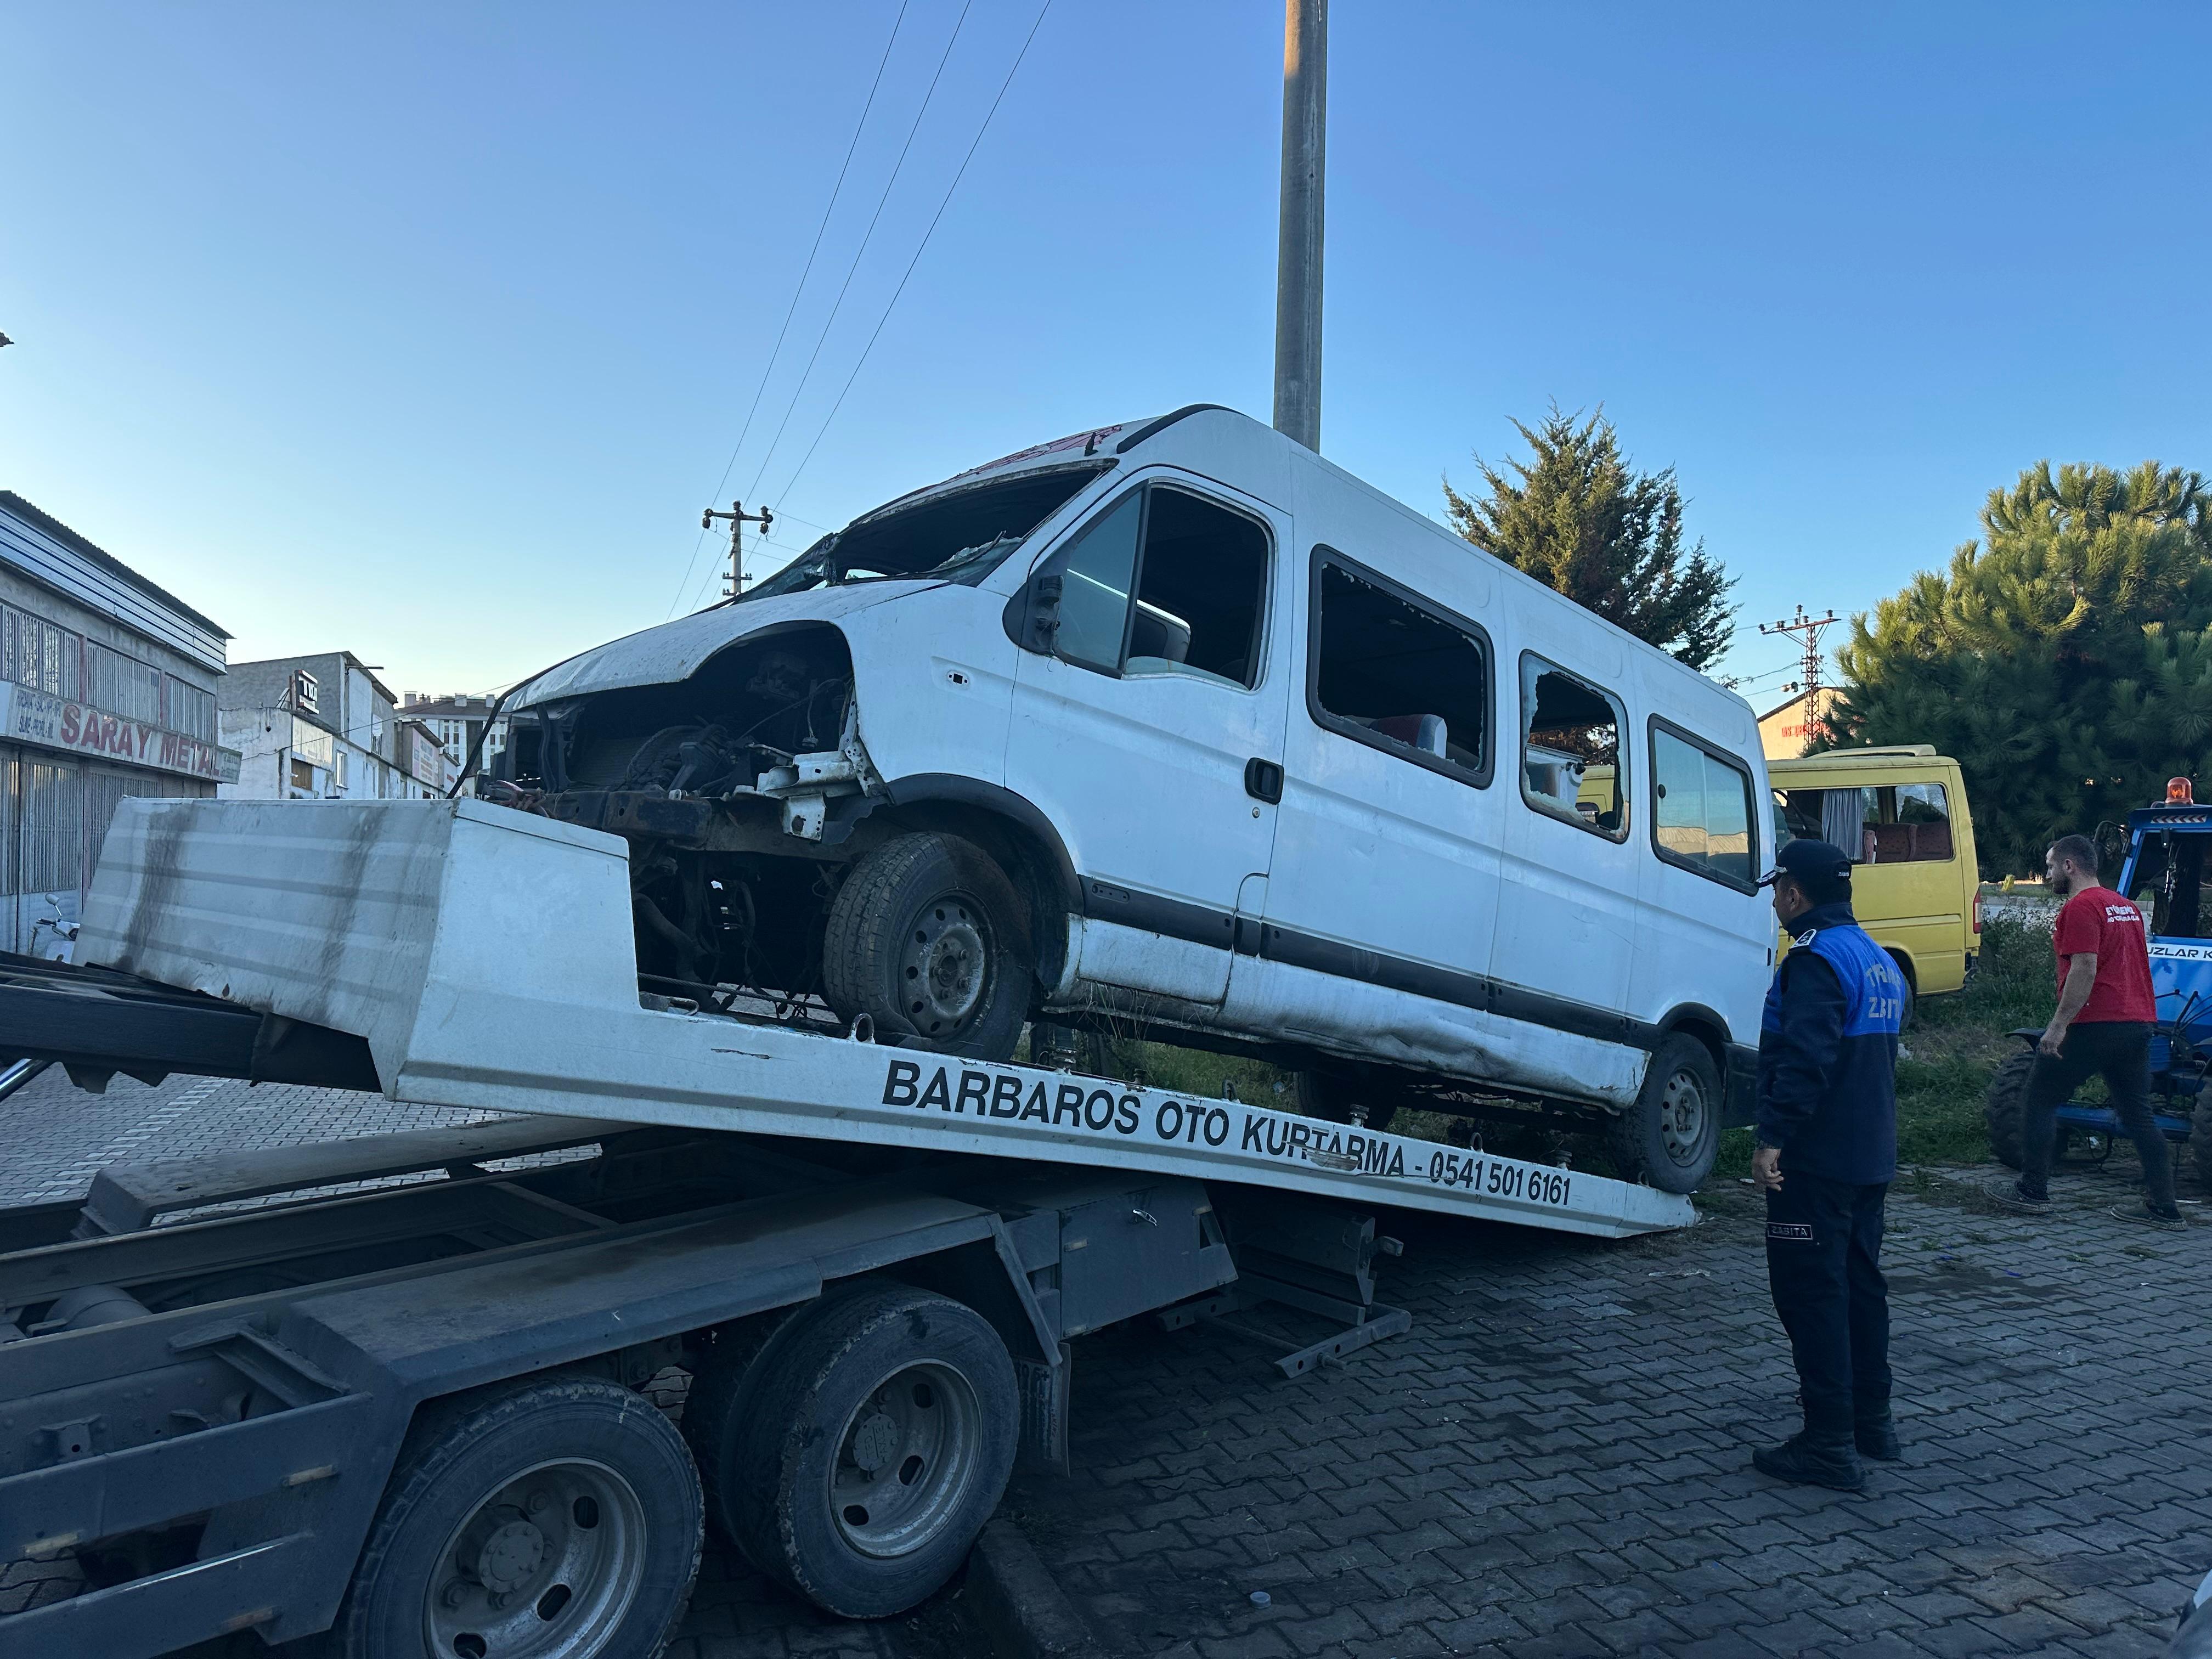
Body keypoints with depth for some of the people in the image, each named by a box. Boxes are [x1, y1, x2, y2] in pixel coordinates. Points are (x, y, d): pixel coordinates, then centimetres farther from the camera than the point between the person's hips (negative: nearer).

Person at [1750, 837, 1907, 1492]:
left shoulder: (1818, 960, -17)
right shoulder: (1879, 960, 14)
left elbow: (1805, 1058, -28)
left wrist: (1773, 1137, -28)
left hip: (1816, 1160, -10)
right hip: (1870, 1157, 10)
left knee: (1810, 1291, -4)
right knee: (1860, 1283, 19)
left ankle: (1830, 1444, 0)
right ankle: (1872, 1419, 30)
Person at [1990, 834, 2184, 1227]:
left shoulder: (2080, 908, -12)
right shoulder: (2126, 907, 17)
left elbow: (2084, 970, -20)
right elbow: (2133, 966, 23)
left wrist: (2058, 1025, -20)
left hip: (2094, 1026, -9)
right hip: (2139, 1024, 9)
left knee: (2038, 1102, 2)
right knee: (2138, 1115, 12)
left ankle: (2032, 1192, 6)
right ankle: (2163, 1208, 11)